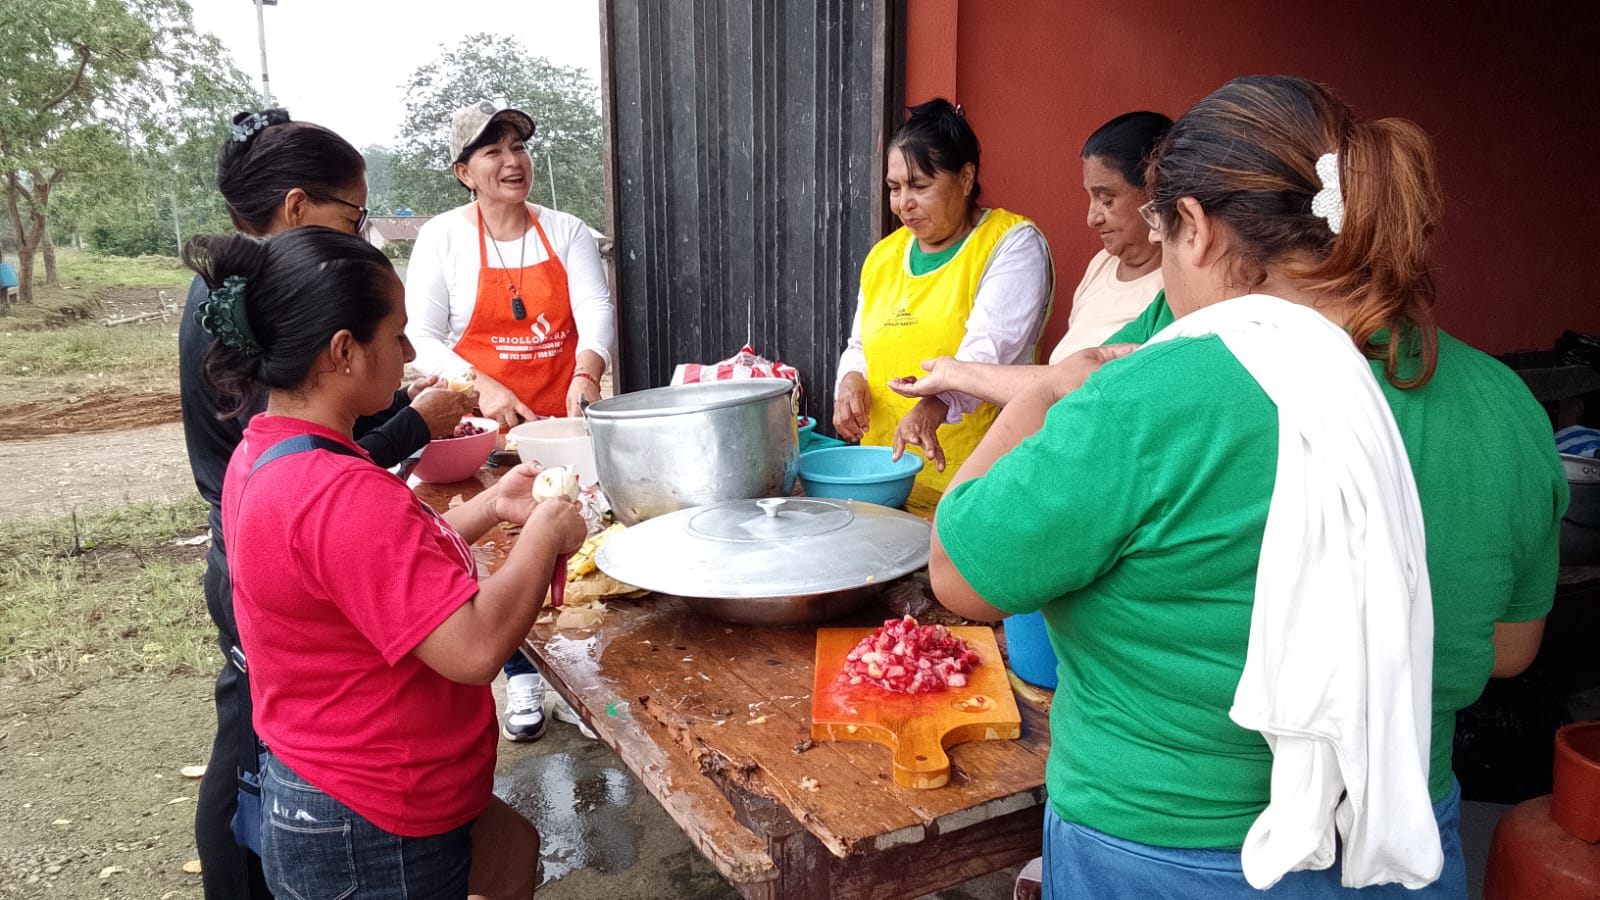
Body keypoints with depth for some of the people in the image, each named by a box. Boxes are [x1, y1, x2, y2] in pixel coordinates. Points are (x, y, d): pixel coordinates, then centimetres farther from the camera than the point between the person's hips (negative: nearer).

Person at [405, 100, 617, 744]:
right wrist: (483, 388, -18)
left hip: (563, 419, 2)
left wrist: (587, 373, -25)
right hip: (486, 424, -1)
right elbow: (421, 338, -3)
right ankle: (522, 676, 16)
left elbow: (596, 310, -5)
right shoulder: (442, 237, 1)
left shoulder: (567, 232, 7)